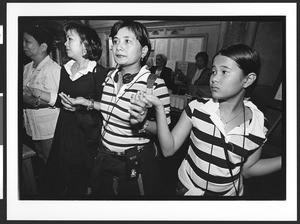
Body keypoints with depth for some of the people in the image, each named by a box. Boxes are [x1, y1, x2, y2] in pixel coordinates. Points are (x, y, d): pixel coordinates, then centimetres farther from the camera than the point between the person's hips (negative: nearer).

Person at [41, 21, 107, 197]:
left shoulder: (98, 72, -13)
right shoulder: (65, 69, 9)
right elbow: (62, 99, 16)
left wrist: (80, 105, -20)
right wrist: (48, 97, -1)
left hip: (86, 133, -6)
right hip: (65, 129, 6)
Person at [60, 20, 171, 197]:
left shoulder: (156, 85, -22)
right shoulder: (110, 76, -1)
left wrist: (142, 124, -32)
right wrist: (87, 102, 7)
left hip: (135, 165, -6)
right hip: (104, 158, 6)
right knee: (101, 194, 29)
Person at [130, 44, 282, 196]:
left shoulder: (259, 124, -17)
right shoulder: (197, 108, -19)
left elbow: (247, 169, -3)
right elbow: (168, 149, -19)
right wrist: (159, 108, -30)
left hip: (229, 192, 1)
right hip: (188, 188, 0)